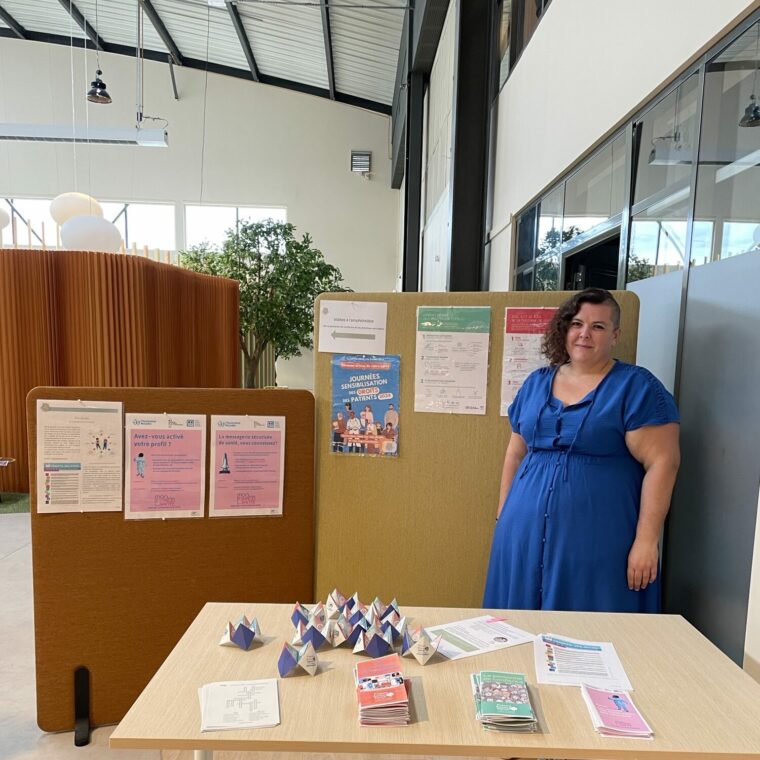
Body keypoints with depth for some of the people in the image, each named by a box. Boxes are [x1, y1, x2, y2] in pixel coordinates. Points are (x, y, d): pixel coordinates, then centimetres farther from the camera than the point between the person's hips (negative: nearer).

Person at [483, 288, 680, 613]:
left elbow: (662, 462, -10)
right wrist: (502, 517, 13)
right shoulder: (536, 382, 9)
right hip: (525, 534, 5)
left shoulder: (636, 386, -5)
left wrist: (646, 540, -14)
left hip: (598, 539, -4)